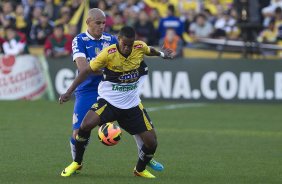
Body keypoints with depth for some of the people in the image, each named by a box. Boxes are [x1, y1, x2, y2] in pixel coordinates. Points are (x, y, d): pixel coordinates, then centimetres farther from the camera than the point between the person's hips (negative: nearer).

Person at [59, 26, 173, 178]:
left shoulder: (140, 47, -9)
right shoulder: (108, 53, -19)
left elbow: (150, 51, 17)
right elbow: (87, 71, -11)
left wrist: (162, 54, 39)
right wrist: (69, 92, -15)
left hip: (132, 105, 3)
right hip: (108, 101, -3)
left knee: (151, 142, -4)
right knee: (85, 125, -28)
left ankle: (140, 170, 28)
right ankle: (77, 163, -3)